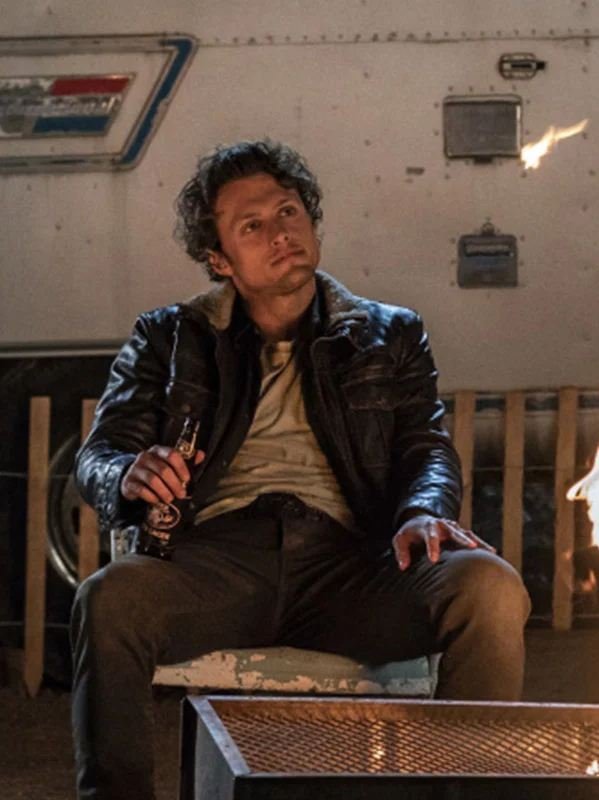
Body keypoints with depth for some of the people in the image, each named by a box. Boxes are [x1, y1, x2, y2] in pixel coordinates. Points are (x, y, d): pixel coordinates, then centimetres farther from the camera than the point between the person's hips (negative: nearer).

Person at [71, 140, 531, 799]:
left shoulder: (389, 336, 25)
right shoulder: (169, 339, 23)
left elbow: (426, 445, 12)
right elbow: (99, 455, 13)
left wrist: (423, 514, -14)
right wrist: (131, 478, -14)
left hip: (343, 554, 1)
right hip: (218, 552, -1)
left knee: (491, 587, -29)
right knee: (108, 599, -35)